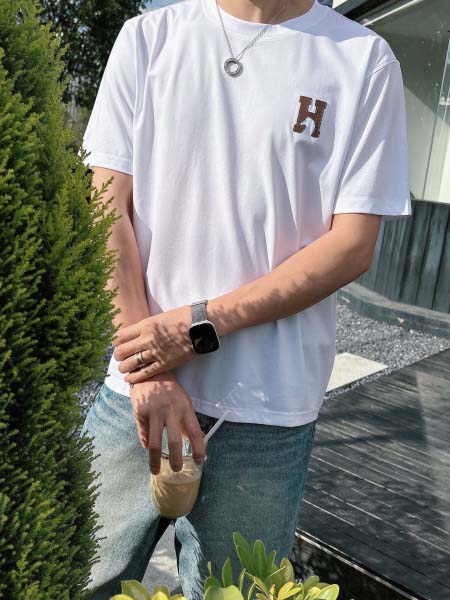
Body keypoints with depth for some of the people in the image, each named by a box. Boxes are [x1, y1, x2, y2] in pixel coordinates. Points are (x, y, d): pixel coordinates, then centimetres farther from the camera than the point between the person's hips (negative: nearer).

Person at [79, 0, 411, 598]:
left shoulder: (365, 60, 2)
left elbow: (353, 245, -4)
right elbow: (105, 209, 0)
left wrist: (200, 325, -13)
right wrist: (149, 374, -9)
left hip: (267, 413, -1)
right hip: (132, 388, 2)